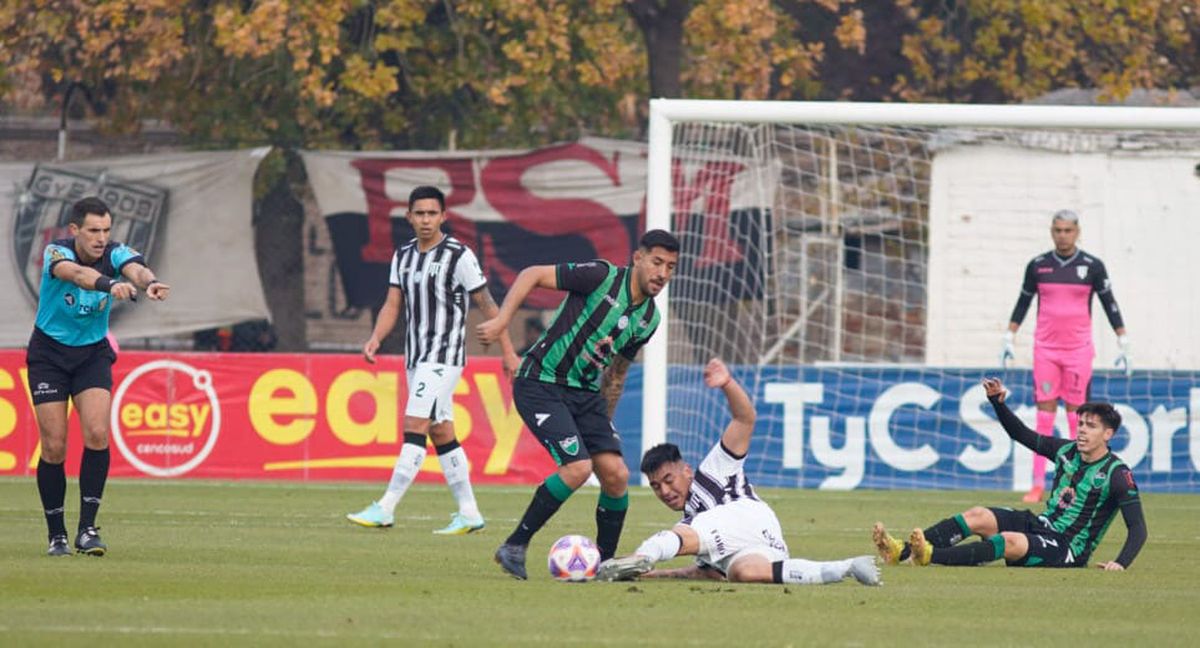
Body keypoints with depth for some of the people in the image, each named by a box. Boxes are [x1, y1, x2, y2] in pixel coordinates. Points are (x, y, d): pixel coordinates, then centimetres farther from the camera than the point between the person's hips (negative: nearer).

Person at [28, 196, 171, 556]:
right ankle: (56, 535, 8)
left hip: (93, 353, 2)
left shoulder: (115, 254, -14)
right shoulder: (56, 253, -21)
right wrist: (109, 284, -65)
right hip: (49, 354, -2)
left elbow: (135, 268, -38)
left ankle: (87, 527, -10)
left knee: (97, 434, -17)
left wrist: (150, 282, -62)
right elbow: (76, 273, -45)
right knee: (54, 446, -6)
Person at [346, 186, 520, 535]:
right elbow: (393, 304, 10)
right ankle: (468, 512, 13)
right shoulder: (403, 256, 10)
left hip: (444, 357, -7)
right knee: (441, 434, 8)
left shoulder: (459, 256, -9)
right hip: (416, 358, 7)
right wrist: (376, 338, -8)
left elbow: (487, 305, -5)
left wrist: (508, 352, -3)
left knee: (414, 427, -14)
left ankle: (385, 509, -18)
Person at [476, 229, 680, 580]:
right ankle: (514, 547, -8)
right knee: (578, 467, -22)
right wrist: (501, 320, -22)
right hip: (541, 384, -7)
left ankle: (605, 563, 12)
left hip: (586, 393, 7)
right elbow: (533, 274, -12)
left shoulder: (649, 319, 8)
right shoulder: (602, 276, -14)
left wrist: (604, 424, 24)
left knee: (616, 474, -6)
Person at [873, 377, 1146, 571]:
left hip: (1068, 551, -7)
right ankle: (901, 552, -30)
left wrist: (1121, 563, -27)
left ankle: (931, 557, -53)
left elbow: (1138, 528, -12)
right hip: (1041, 525, 7)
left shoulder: (1117, 474, -10)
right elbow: (1022, 434, 21)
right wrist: (997, 401, 7)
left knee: (1010, 541, -35)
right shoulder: (1066, 451, 10)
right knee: (977, 516, -15)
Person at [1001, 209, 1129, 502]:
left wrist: (1124, 344, 2)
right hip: (1045, 349, 1)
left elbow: (1110, 305, 5)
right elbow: (1022, 303, 14)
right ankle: (1038, 485, -1)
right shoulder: (1037, 266, 5)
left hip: (1078, 350, -1)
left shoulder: (1092, 267, 1)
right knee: (1044, 414, -2)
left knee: (1077, 416, -2)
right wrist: (1008, 339, 9)